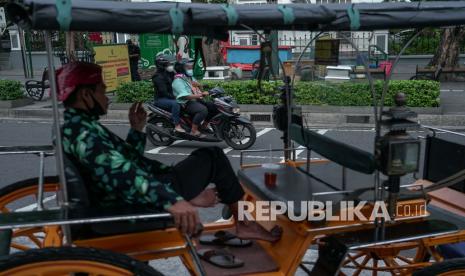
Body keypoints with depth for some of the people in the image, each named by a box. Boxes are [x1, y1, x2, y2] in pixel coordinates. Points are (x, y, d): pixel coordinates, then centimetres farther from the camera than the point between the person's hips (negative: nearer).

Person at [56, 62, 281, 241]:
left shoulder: (76, 126, 13)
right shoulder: (81, 133, -21)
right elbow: (120, 174, -39)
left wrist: (136, 129, 10)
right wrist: (171, 200, -47)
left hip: (130, 200, 11)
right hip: (147, 202, -11)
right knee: (213, 157, -1)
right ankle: (244, 224, 9)